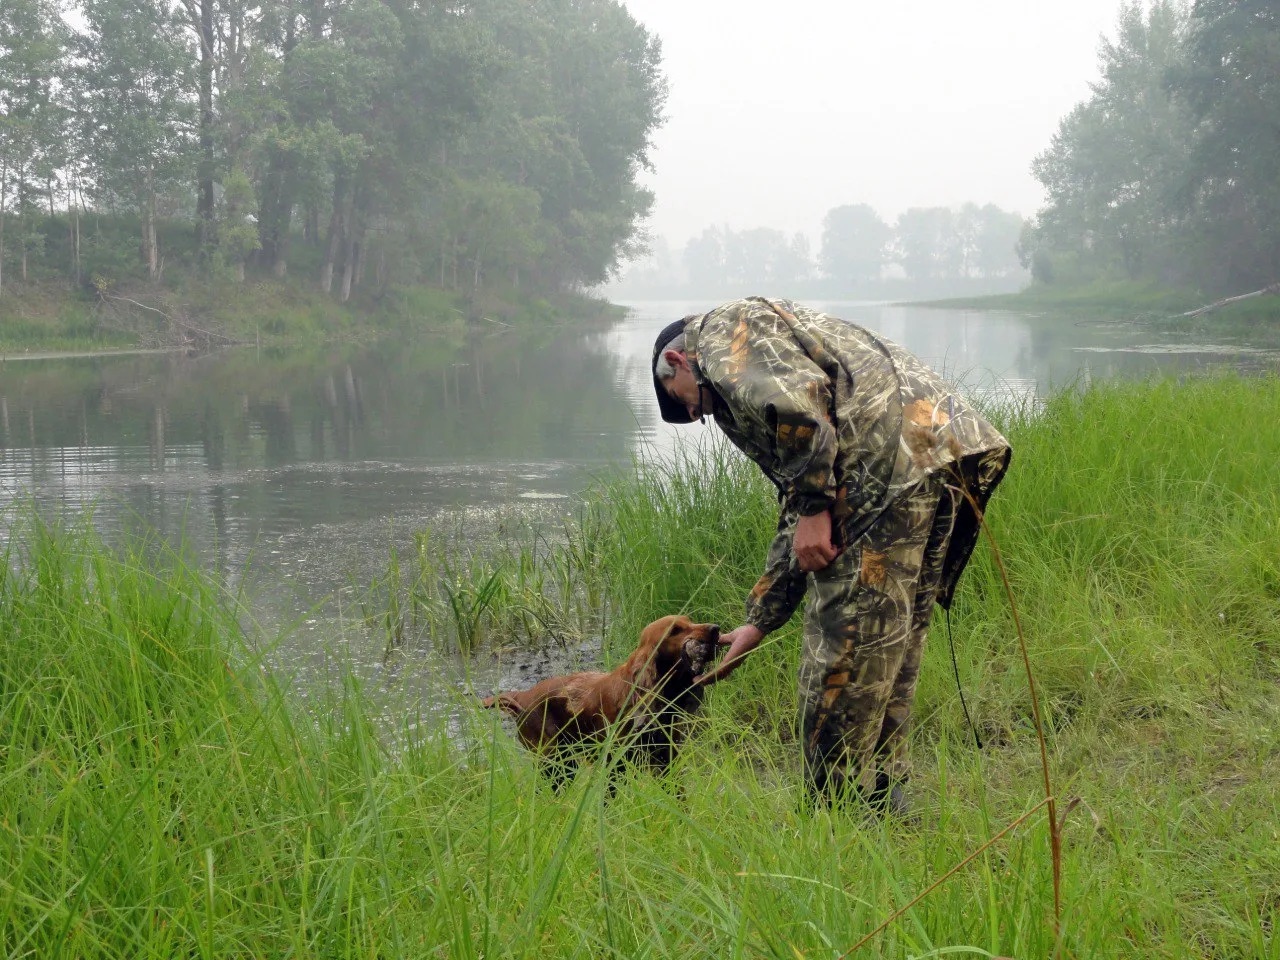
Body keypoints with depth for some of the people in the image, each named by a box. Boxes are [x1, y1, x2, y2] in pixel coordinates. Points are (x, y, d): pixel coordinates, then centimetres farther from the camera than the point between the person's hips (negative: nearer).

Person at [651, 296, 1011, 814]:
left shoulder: (724, 329, 10)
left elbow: (798, 398, -14)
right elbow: (796, 509, 36)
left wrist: (814, 508, -9)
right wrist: (760, 622, 38)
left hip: (897, 459, -10)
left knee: (843, 650, -1)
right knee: (890, 651, 19)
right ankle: (881, 801, 26)